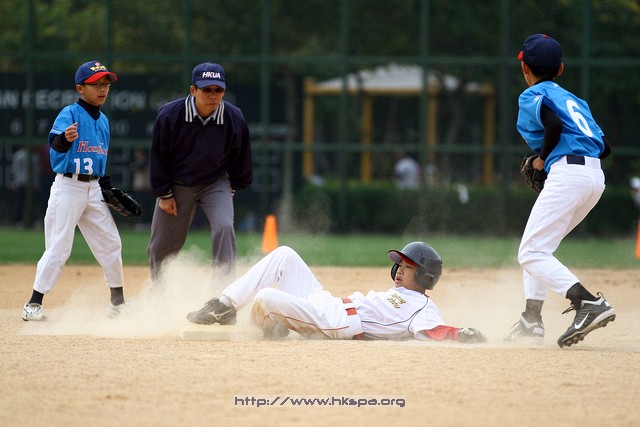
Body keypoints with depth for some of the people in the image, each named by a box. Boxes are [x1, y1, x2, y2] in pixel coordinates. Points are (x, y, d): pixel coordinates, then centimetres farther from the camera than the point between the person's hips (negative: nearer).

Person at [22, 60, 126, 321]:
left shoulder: (103, 120, 13)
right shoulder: (70, 113, -11)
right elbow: (55, 143, -29)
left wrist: (106, 183, 18)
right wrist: (64, 138, -51)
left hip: (93, 188, 7)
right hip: (68, 187, -7)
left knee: (110, 243, 9)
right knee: (58, 248, -10)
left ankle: (118, 300, 24)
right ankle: (33, 304, -5)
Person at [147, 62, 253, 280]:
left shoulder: (234, 119, -17)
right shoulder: (170, 115, -21)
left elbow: (240, 157, 2)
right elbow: (158, 156, -9)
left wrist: (234, 186, 8)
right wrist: (164, 194, -6)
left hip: (216, 183, 0)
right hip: (177, 185, 0)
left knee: (224, 227, -24)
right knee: (161, 246, 7)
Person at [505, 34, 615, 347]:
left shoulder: (532, 96, 4)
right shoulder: (573, 99, 27)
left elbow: (554, 124, -17)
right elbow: (604, 146, 20)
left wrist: (542, 159, -1)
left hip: (567, 173, -9)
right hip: (596, 177, 9)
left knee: (531, 254, -10)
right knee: (538, 248, 21)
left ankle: (589, 303, -28)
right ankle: (531, 322, 16)